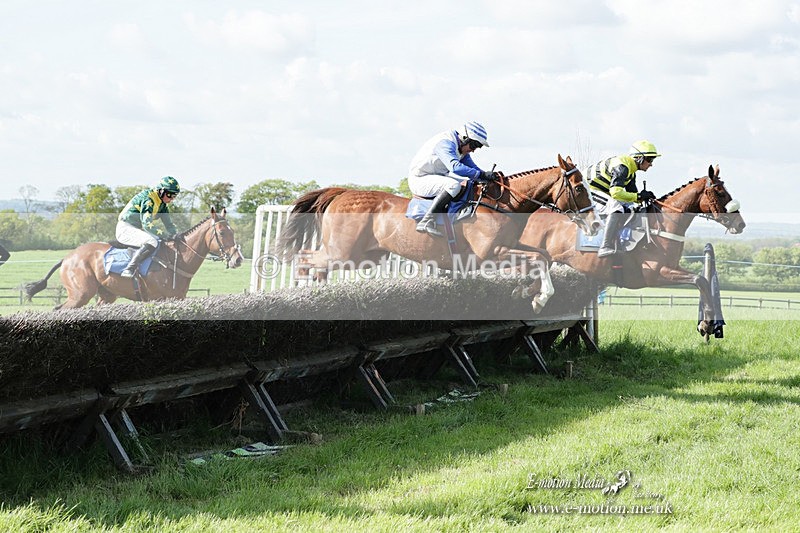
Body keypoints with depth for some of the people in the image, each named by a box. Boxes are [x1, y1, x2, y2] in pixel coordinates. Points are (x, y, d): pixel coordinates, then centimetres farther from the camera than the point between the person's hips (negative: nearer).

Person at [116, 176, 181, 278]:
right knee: (152, 242, -34)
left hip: (138, 230, 10)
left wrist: (175, 235, -8)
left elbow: (168, 223, 12)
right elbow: (147, 225, -27)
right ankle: (130, 269, -39)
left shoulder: (162, 203, 9)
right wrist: (165, 235, -31)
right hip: (125, 228, -10)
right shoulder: (148, 199, -20)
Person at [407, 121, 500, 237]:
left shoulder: (462, 148, 8)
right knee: (453, 185, -31)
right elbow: (455, 167, -39)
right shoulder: (445, 143, -25)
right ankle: (426, 222, -33)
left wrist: (491, 177, -10)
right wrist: (482, 174, -38)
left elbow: (472, 167, 10)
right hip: (419, 180, -11)